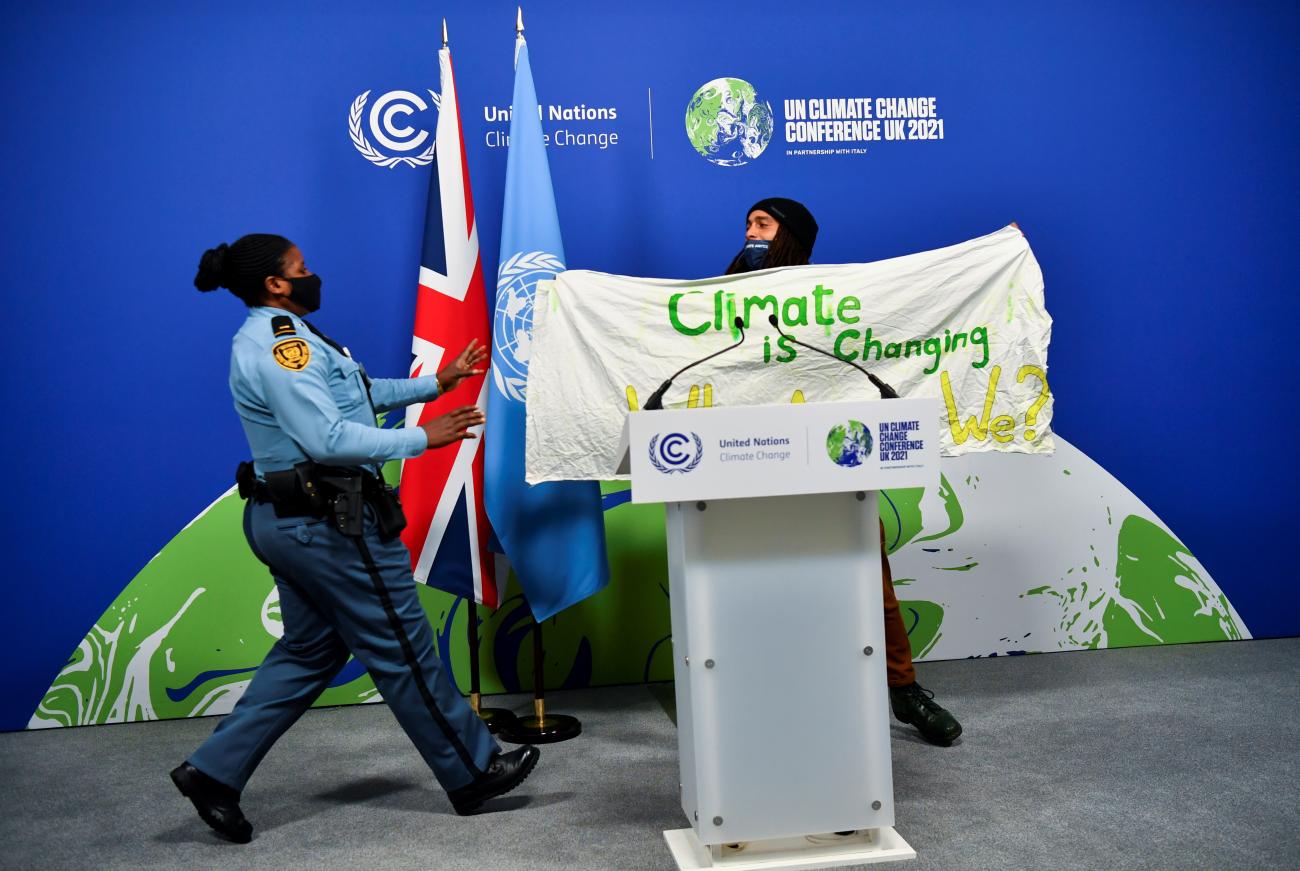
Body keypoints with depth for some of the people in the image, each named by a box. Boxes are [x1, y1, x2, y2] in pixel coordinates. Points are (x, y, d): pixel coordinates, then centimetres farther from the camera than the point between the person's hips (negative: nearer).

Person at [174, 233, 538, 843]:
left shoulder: (276, 338, 16)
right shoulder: (282, 345, -18)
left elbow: (359, 392, 21)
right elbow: (329, 440, -26)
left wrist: (436, 384, 20)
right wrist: (423, 438, -20)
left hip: (288, 519, 11)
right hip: (328, 522, -11)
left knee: (309, 651, 18)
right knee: (401, 649, 1)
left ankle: (214, 771, 20)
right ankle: (473, 772, 15)